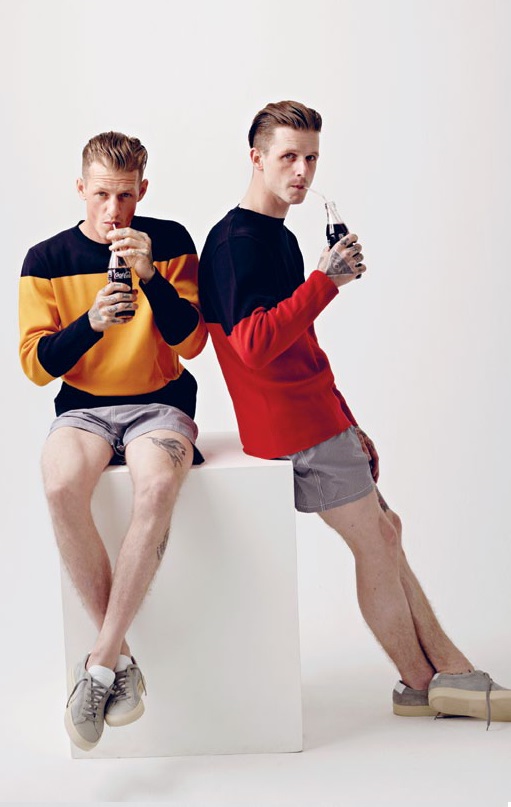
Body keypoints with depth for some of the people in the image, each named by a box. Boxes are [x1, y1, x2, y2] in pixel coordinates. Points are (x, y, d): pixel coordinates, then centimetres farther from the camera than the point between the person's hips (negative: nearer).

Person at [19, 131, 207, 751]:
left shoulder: (169, 241, 3)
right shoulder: (46, 260, 3)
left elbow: (191, 343, -3)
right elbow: (36, 365, -2)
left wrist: (152, 276, -18)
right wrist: (92, 322, -19)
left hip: (159, 403, 0)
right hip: (83, 406, 1)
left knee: (157, 484, -36)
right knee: (61, 485, -35)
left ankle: (99, 664, -26)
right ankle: (121, 659, -21)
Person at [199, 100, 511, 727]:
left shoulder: (278, 238, 17)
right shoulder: (238, 240, -14)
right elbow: (254, 345, -27)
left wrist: (349, 426, 20)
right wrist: (326, 280, -25)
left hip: (316, 418, 10)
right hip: (294, 426, -10)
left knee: (385, 532, 10)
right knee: (375, 545, -1)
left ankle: (452, 671, 16)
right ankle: (422, 684, 14)